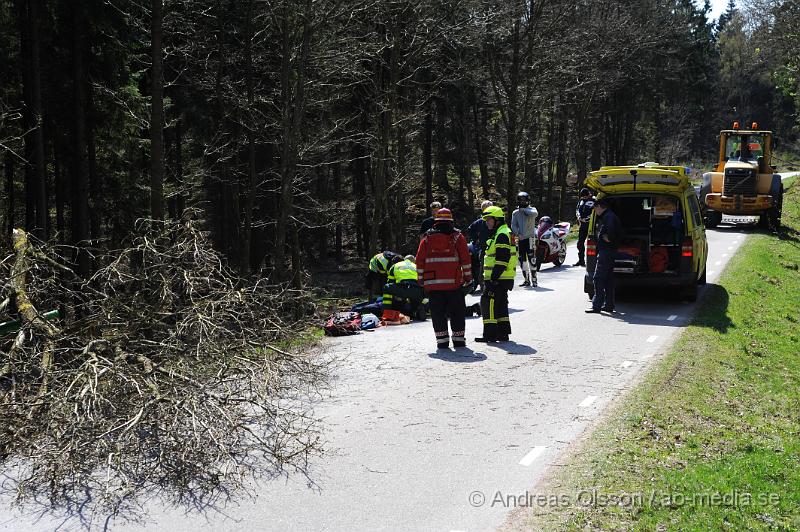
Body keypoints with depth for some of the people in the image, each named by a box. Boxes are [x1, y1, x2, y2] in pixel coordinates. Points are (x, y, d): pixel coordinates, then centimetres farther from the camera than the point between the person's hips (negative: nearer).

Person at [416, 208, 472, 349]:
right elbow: (465, 258, -1)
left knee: (437, 311, 5)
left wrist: (421, 278, 12)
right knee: (457, 311, 7)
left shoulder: (427, 238, 7)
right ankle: (458, 339, 7)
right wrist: (468, 276, 6)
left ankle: (442, 339, 1)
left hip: (432, 282, 1)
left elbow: (420, 259, 6)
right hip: (454, 282, -1)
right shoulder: (457, 236, 2)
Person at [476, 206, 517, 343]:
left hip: (498, 279, -11)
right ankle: (503, 333, 18)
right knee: (501, 305, 14)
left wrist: (493, 277, -23)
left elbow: (502, 259, -22)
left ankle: (490, 334, -9)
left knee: (488, 303, -9)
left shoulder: (502, 235, -15)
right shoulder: (502, 233, 20)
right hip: (503, 279, 11)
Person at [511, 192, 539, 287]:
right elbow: (513, 225, 5)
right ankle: (527, 280, 16)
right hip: (520, 239, 4)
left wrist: (524, 209, -12)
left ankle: (534, 279, -5)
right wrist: (516, 233, -12)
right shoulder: (515, 213, 12)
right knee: (522, 260, 7)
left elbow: (535, 214, -22)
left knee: (531, 259, -10)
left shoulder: (532, 209, 3)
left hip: (530, 237, -4)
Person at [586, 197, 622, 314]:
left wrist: (608, 238, -14)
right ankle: (609, 305, 18)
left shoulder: (608, 217, -14)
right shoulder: (609, 216, 19)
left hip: (606, 251, -11)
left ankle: (597, 305, -12)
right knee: (608, 279, 13)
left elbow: (611, 230, -29)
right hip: (611, 251, 11)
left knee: (598, 279, -10)